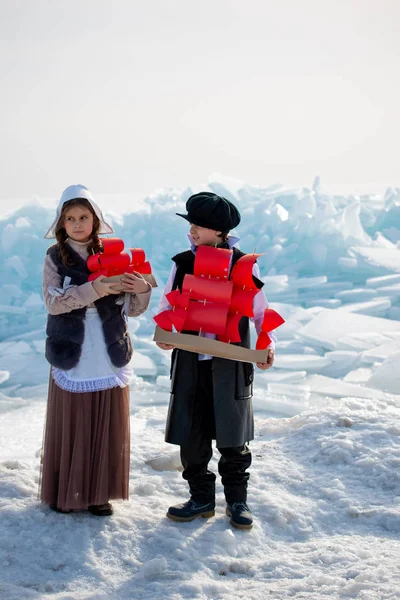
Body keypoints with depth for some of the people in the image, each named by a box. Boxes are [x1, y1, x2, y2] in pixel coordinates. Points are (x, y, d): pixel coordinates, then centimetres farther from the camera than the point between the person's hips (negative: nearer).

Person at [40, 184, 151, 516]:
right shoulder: (55, 257, 1)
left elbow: (133, 309, 4)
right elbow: (53, 301, -14)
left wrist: (142, 290, -17)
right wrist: (93, 290, -27)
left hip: (110, 357, 2)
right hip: (71, 355, -2)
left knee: (108, 426, 6)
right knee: (70, 425, 3)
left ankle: (99, 492, 18)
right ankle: (65, 492, 16)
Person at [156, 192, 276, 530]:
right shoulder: (183, 263, 3)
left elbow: (261, 311, 5)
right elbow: (167, 306, 9)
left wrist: (267, 345, -10)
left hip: (231, 363, -2)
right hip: (191, 360, 2)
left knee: (233, 438, 6)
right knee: (191, 435, 6)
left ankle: (237, 500, 22)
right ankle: (201, 499, 22)